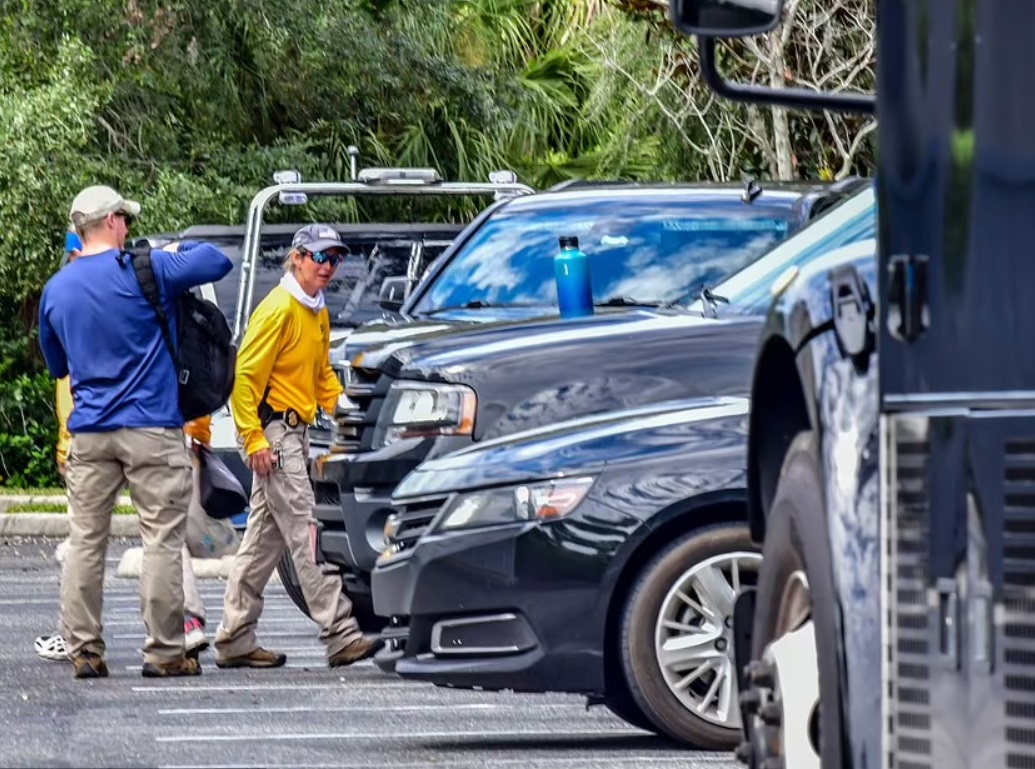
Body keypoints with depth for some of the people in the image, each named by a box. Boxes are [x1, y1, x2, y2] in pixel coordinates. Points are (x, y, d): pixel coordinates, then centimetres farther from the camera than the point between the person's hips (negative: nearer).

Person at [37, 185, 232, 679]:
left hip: (89, 430, 5)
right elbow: (218, 262, -2)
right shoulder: (146, 271, -8)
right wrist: (179, 249, 16)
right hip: (151, 426, -5)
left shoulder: (56, 289, 9)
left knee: (85, 542, 7)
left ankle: (83, 651, 5)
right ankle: (164, 652, 0)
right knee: (162, 541, 0)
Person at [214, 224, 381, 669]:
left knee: (265, 540, 11)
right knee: (305, 533, -12)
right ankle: (341, 636, -16)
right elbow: (245, 375, -17)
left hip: (295, 431, 10)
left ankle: (234, 641, 15)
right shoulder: (279, 309, -14)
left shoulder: (317, 314, 16)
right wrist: (253, 438, -21)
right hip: (272, 430, -10)